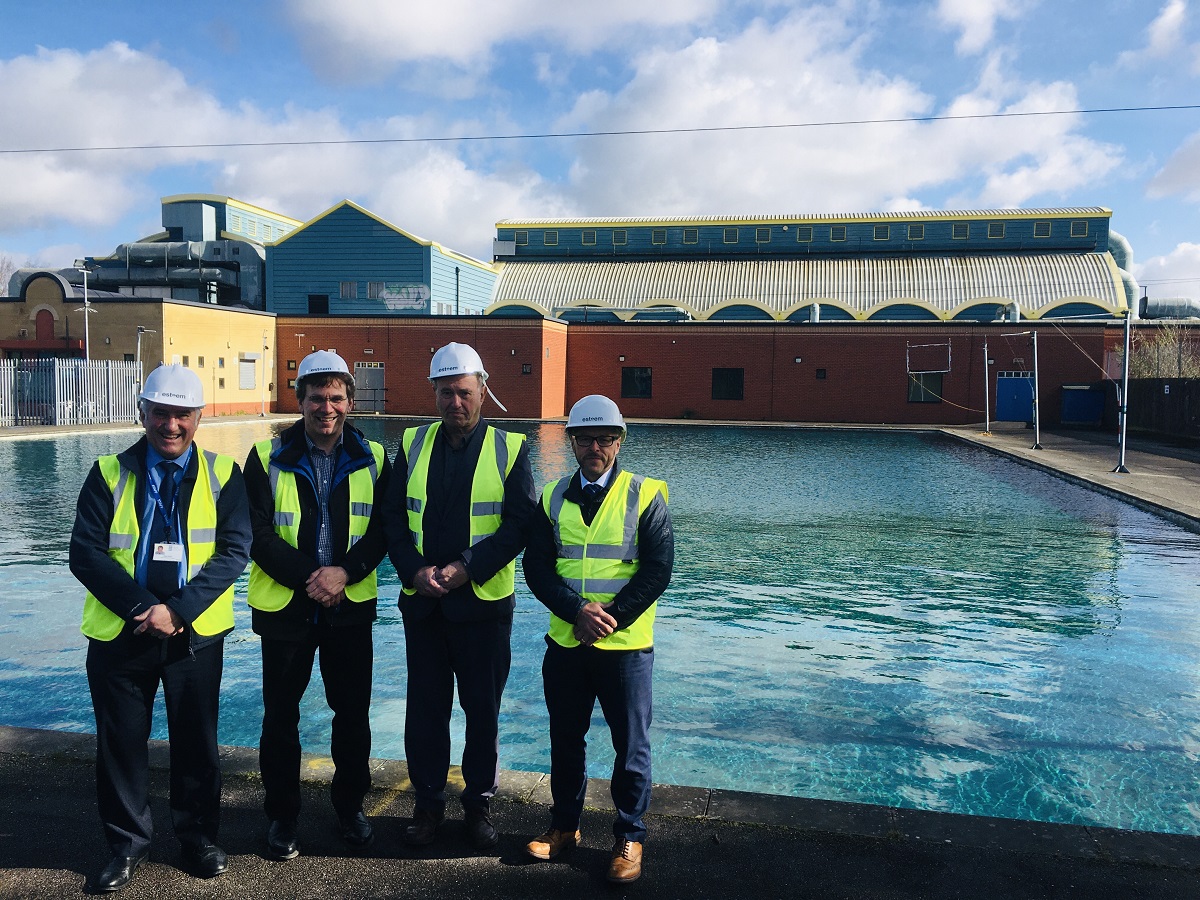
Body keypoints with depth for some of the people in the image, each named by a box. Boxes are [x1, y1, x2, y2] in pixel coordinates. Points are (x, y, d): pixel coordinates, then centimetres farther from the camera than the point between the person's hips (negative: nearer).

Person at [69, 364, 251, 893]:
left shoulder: (222, 475, -1)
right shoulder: (109, 474, 1)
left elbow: (234, 550, -8)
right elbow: (86, 553, -6)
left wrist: (178, 610, -18)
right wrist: (142, 607, -18)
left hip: (196, 632, 0)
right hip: (120, 632, 1)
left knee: (196, 739, 11)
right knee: (121, 740, 10)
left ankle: (198, 836, 30)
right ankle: (128, 844, 29)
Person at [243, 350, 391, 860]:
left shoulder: (372, 459, 1)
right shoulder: (267, 458, -4)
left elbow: (381, 529, 0)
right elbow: (259, 535, -8)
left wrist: (344, 572, -16)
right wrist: (309, 578, -17)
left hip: (351, 607, 1)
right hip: (284, 607, -1)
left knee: (353, 714, 10)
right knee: (280, 717, 9)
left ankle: (350, 805, 30)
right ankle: (281, 815, 26)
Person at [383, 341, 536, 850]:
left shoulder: (509, 449, -3)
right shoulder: (414, 444, 5)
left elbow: (519, 523, -9)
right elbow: (393, 516, 3)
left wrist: (467, 569, -17)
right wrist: (415, 570, -13)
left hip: (484, 602, -2)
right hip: (422, 600, 2)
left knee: (482, 710, 8)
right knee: (425, 707, 11)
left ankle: (479, 803, 25)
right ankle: (428, 802, 27)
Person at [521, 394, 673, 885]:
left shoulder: (645, 496, -3)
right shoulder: (553, 497, 6)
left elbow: (657, 570, -9)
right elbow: (536, 567, -1)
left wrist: (610, 617, -16)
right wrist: (577, 610, -16)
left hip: (626, 646, -3)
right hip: (564, 642, 3)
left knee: (631, 746, 6)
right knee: (565, 739, 16)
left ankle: (629, 838, 22)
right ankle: (564, 825, 33)